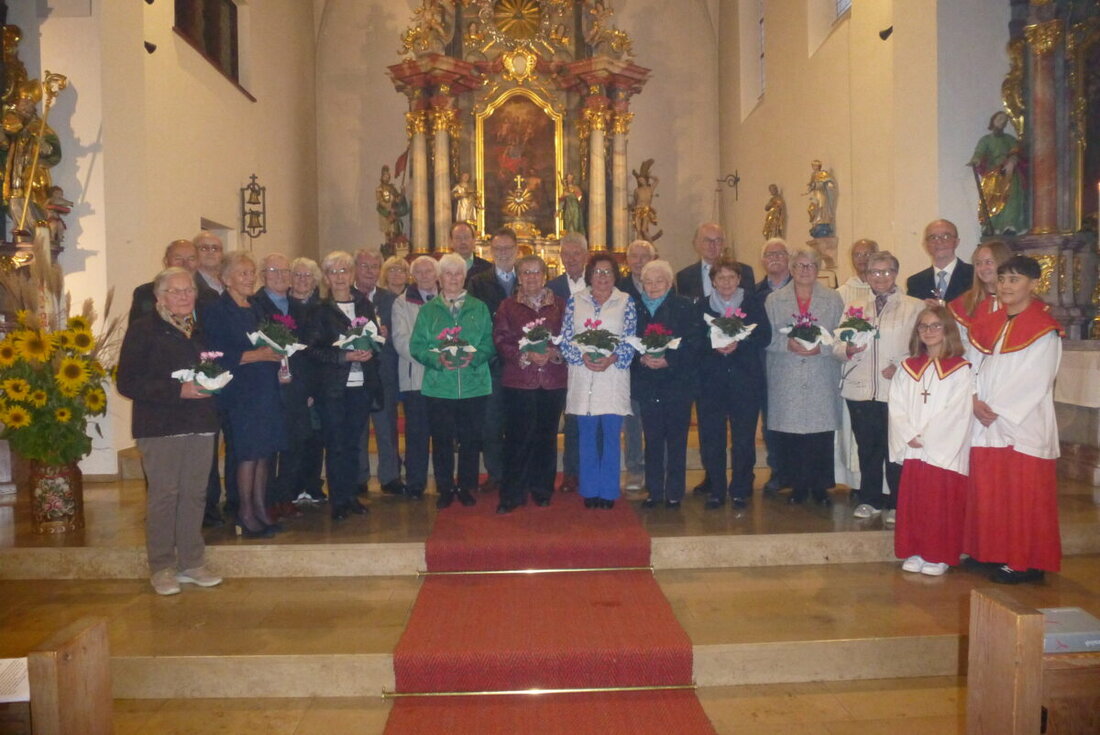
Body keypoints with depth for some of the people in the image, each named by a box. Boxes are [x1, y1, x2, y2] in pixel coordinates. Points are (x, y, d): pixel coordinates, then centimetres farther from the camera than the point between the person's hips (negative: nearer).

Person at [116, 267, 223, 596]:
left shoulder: (201, 330, 16)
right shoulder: (143, 329, -2)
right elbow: (128, 383, -10)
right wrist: (179, 391, -17)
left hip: (200, 424, 5)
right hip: (161, 426, -5)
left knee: (194, 494, 7)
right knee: (162, 495, -2)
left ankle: (191, 562, 17)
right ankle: (162, 568, 9)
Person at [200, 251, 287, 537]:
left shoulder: (256, 310, 18)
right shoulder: (216, 311, -5)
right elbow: (216, 355, -14)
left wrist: (276, 358, 2)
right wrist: (255, 355, -18)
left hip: (266, 390, 7)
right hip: (240, 392, -7)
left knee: (265, 451, 7)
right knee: (249, 453, -5)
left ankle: (260, 508, 15)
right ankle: (246, 512, 6)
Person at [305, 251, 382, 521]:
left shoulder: (365, 305, 10)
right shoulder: (320, 310, 0)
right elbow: (312, 349, -6)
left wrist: (369, 351, -8)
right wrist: (346, 356, -16)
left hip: (362, 384, 3)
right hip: (333, 387, -3)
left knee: (353, 443, 10)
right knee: (336, 445, 1)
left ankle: (351, 495, 20)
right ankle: (338, 501, 10)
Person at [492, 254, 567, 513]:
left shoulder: (559, 305, 11)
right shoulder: (508, 306, 7)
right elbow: (501, 341, -1)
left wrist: (555, 353, -12)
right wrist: (526, 356, -15)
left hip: (553, 381, 2)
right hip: (519, 381, -2)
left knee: (546, 435, 6)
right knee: (518, 438, -4)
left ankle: (542, 490, 20)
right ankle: (512, 495, 4)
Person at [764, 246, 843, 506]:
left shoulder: (833, 299, 9)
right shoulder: (774, 300, 9)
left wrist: (820, 347, -13)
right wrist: (788, 344, -13)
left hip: (822, 379, 0)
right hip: (787, 381, 0)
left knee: (822, 435, -1)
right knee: (790, 436, 0)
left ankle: (820, 486, 13)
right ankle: (798, 486, 14)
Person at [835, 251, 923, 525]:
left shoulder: (914, 307, 4)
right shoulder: (854, 307, 15)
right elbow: (837, 347, 10)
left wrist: (901, 365, -18)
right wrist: (849, 349, -11)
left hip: (896, 390, -3)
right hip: (860, 389, 3)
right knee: (866, 447, 9)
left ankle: (897, 504, 12)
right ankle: (870, 500, 21)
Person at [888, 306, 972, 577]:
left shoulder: (960, 369, -4)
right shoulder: (908, 367, 9)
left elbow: (956, 412, -11)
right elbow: (896, 406, 4)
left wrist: (925, 437, -12)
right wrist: (908, 436, -10)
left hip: (945, 451, -4)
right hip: (912, 450, 4)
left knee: (942, 505, 1)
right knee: (912, 502, 7)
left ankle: (939, 556, 13)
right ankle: (915, 552, 18)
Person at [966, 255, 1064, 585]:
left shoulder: (1044, 328, -6)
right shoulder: (992, 322, 12)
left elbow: (1036, 381, -13)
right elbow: (979, 366, 10)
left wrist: (997, 410, -13)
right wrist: (976, 400, -7)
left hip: (1023, 424, -6)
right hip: (987, 423, 6)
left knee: (1022, 495, -1)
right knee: (987, 491, 8)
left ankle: (1026, 563, 8)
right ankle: (990, 552, 19)